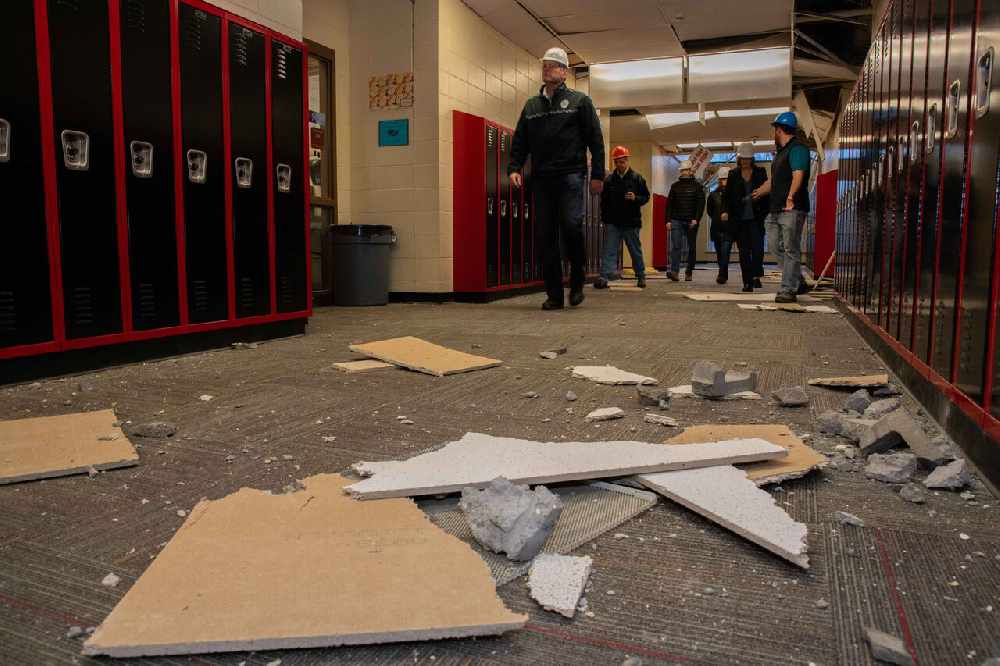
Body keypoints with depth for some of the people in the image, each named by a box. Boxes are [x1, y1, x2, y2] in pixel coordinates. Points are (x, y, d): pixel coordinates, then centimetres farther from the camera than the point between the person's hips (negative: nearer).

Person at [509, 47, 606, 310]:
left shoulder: (579, 101, 9)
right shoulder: (531, 105, 20)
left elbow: (595, 140, 4)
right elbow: (519, 141, 17)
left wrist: (597, 175, -4)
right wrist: (514, 168, 1)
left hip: (570, 175, -4)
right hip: (541, 179, 4)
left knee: (571, 225, -19)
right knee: (546, 236, 0)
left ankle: (577, 280, 4)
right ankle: (554, 295, 5)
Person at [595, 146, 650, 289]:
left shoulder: (637, 178, 1)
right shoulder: (609, 180, 7)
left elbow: (646, 196, 4)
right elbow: (604, 201, 12)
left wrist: (635, 198, -16)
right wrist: (604, 218, 7)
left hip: (631, 223, -1)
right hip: (613, 222, 1)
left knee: (635, 250, 10)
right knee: (609, 250, -8)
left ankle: (641, 276, 25)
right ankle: (605, 276, -14)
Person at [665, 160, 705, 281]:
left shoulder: (697, 186, 4)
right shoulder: (675, 186, 10)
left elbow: (701, 204, -2)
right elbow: (669, 204, 8)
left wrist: (696, 219, -14)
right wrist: (668, 220, -1)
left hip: (691, 221, 0)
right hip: (676, 220, 1)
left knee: (692, 247, 7)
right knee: (676, 246, -12)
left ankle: (689, 272, 17)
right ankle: (675, 272, -20)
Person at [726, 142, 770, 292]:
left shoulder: (760, 172, 6)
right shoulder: (733, 176, 8)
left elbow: (766, 193, 4)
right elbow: (728, 197, 8)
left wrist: (764, 213, -5)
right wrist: (731, 216, -2)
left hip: (756, 218, -1)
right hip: (739, 220, 1)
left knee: (757, 248, -13)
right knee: (744, 251, 3)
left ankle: (756, 275, 2)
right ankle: (747, 282, 8)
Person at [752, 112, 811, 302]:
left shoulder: (797, 148, -8)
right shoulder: (782, 151, 23)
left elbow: (798, 175, -24)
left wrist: (790, 196, -37)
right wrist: (757, 193, 45)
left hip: (792, 209, -10)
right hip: (776, 208, 10)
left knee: (790, 249, -6)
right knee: (776, 245, 10)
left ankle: (788, 290, -4)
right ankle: (797, 281, 20)